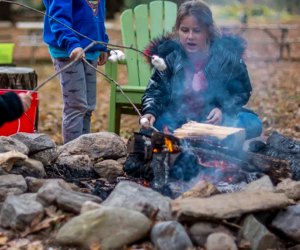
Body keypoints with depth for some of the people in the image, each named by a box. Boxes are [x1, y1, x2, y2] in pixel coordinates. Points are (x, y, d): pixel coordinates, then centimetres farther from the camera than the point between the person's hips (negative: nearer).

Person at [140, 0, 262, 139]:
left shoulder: (227, 54, -7)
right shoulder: (169, 56, -5)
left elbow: (242, 91, 2)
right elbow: (155, 90, -4)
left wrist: (223, 110, -17)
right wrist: (150, 112, -26)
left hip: (215, 119, 1)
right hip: (178, 118, 0)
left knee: (253, 124, -28)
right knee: (150, 127, -29)